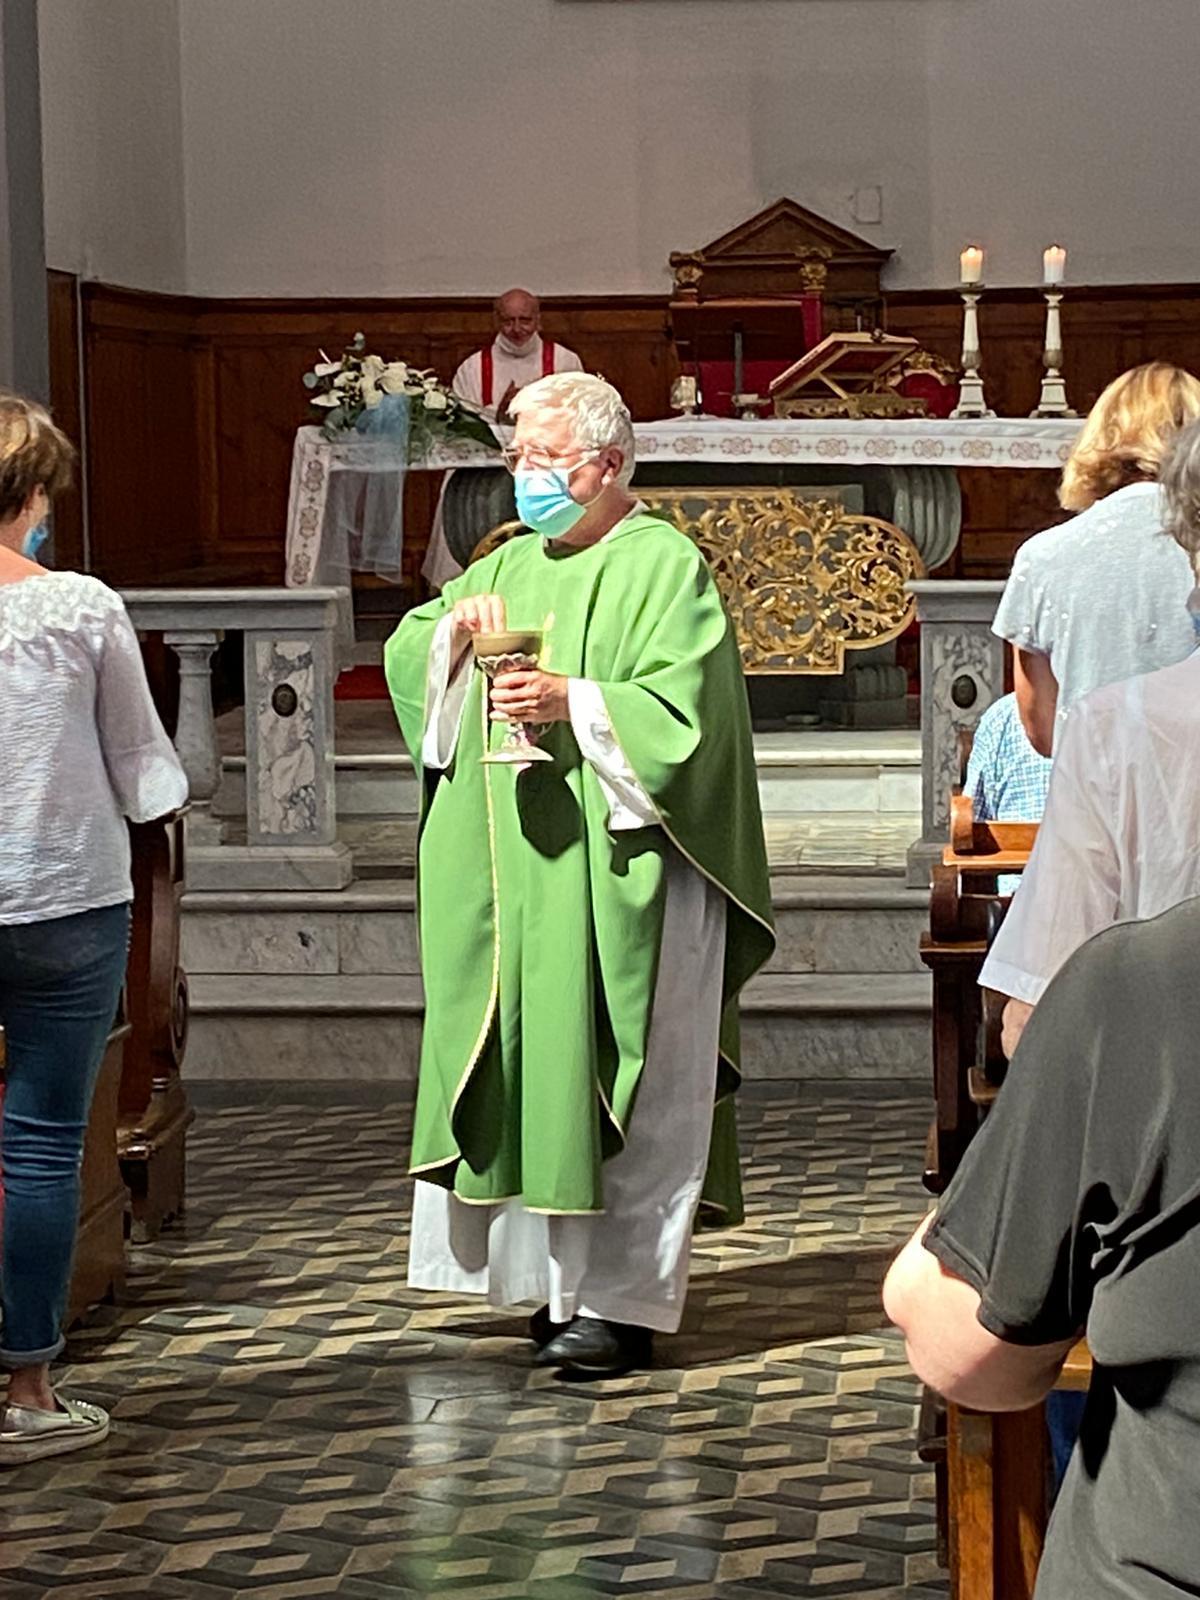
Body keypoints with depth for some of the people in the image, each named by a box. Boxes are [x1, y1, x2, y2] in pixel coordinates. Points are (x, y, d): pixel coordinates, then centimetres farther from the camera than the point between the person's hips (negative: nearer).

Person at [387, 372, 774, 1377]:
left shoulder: (663, 565, -4)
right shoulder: (513, 565, 17)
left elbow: (683, 708, -14)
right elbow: (406, 654, 17)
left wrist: (574, 701, -23)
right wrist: (457, 627, -3)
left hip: (619, 875, -7)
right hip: (518, 874, 7)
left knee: (613, 1077, -7)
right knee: (537, 1063, 6)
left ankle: (622, 1297, -4)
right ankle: (564, 1276, 14)